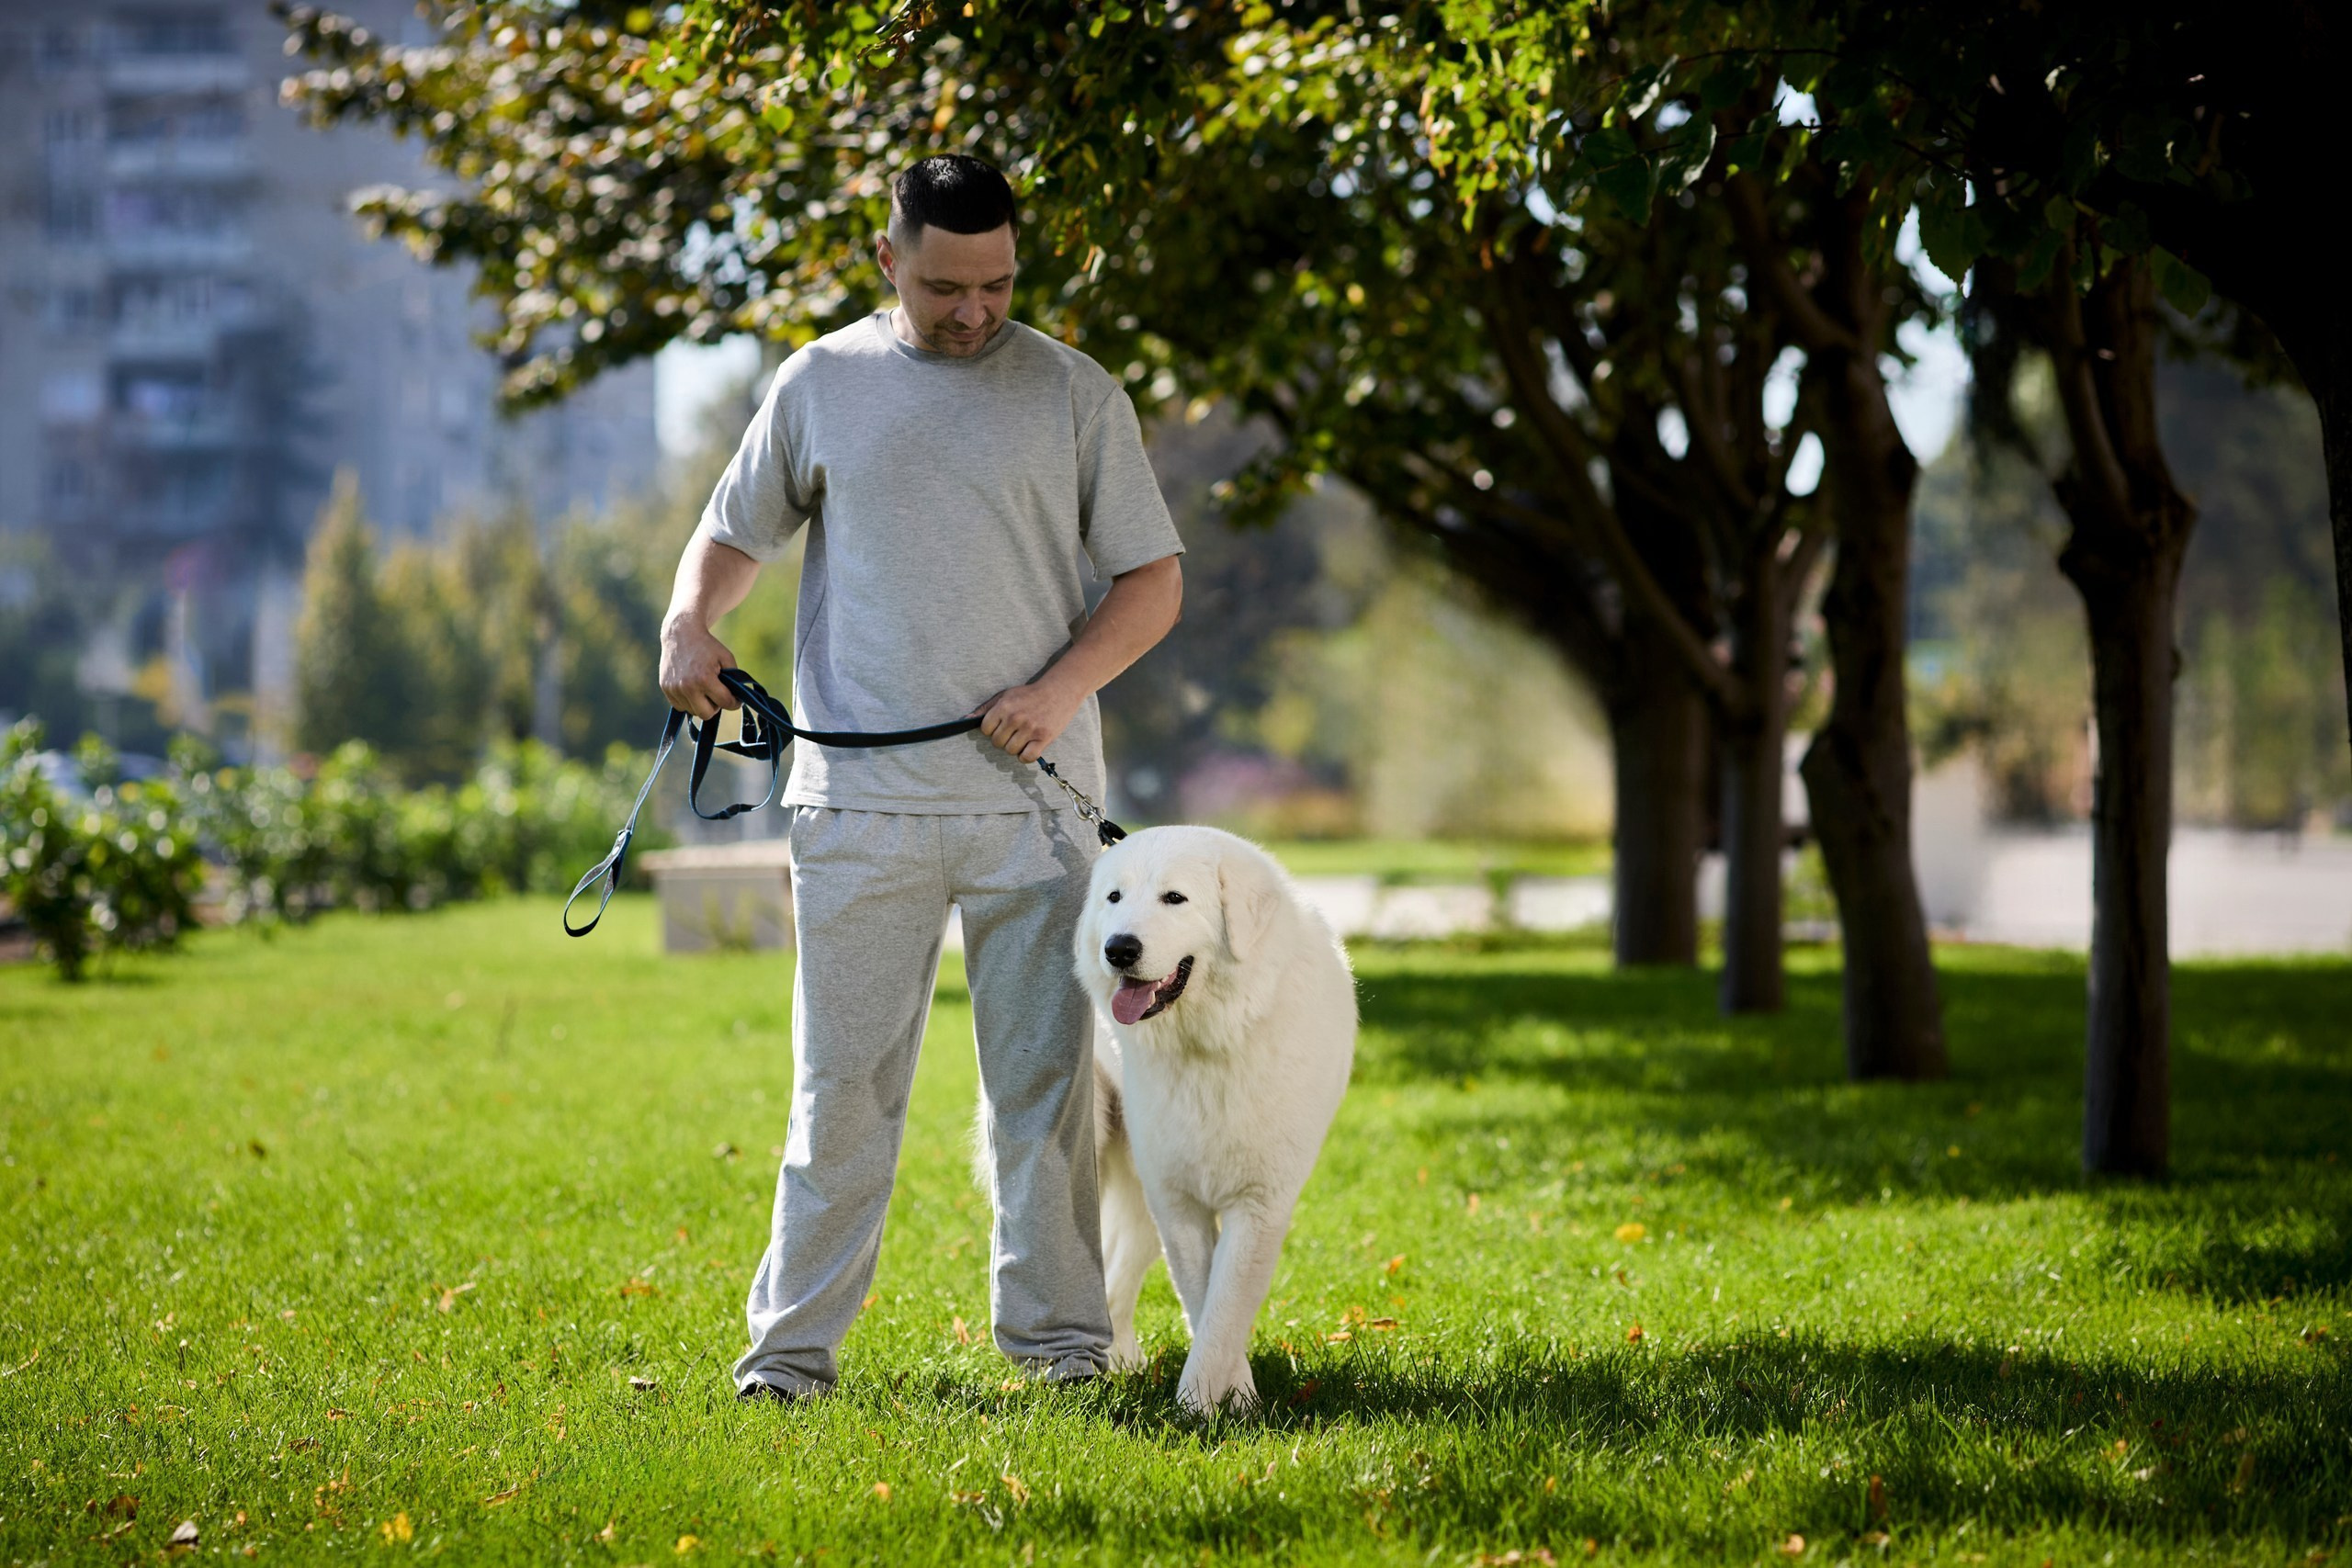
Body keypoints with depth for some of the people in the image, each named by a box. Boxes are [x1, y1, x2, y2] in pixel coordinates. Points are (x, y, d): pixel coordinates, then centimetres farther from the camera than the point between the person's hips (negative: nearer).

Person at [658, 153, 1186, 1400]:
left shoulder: (1075, 395, 6)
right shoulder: (821, 384, 7)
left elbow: (1153, 578, 7)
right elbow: (733, 532, 18)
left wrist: (1065, 686, -9)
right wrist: (689, 624, -4)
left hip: (1032, 792, 0)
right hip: (859, 800, 0)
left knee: (1045, 1075, 4)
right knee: (841, 1080, 1)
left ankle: (1058, 1332, 13)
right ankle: (793, 1342, 6)